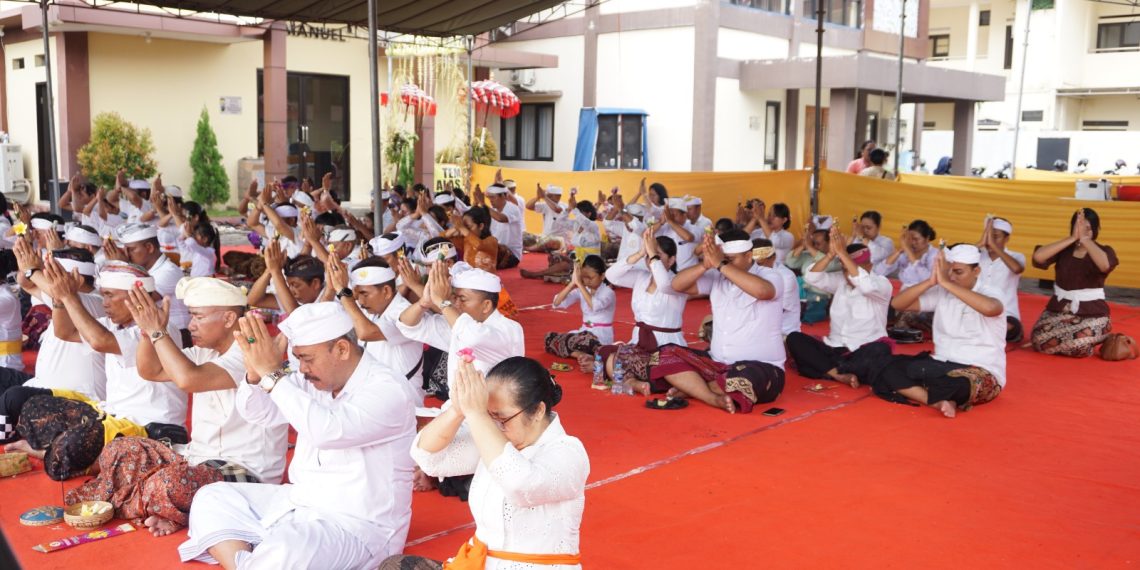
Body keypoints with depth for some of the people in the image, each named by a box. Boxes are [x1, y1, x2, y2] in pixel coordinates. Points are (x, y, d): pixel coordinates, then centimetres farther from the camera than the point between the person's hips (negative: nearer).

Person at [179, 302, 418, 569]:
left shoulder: (389, 389, -19)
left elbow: (327, 431, -33)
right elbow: (258, 413, 6)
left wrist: (272, 373, -29)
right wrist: (254, 372, -16)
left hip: (355, 524, -9)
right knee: (212, 498, 7)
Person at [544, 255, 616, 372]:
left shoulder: (608, 293, -10)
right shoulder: (581, 291, 6)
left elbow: (594, 305, -33)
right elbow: (557, 303, -5)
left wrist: (579, 283, -29)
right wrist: (572, 283, -16)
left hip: (602, 338, -8)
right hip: (584, 334, 8)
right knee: (549, 338, -11)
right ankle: (585, 356, -24)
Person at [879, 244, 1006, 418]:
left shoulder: (988, 295, -8)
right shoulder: (940, 293, 5)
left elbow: (990, 308, -35)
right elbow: (897, 303, -1)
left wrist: (946, 283, -31)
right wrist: (930, 282, -14)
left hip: (982, 373, -5)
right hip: (943, 365, 5)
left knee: (958, 383, -41)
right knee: (889, 368, -18)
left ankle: (914, 390, -13)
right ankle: (940, 402, -30)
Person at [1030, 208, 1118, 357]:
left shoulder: (1104, 251, -2)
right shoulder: (1064, 249, 3)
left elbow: (1105, 265, -29)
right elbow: (1038, 256, -18)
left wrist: (1084, 238, -25)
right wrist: (1072, 238, -19)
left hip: (1091, 313, -2)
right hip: (1059, 309, 2)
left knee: (1077, 345, -32)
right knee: (1039, 341, -27)